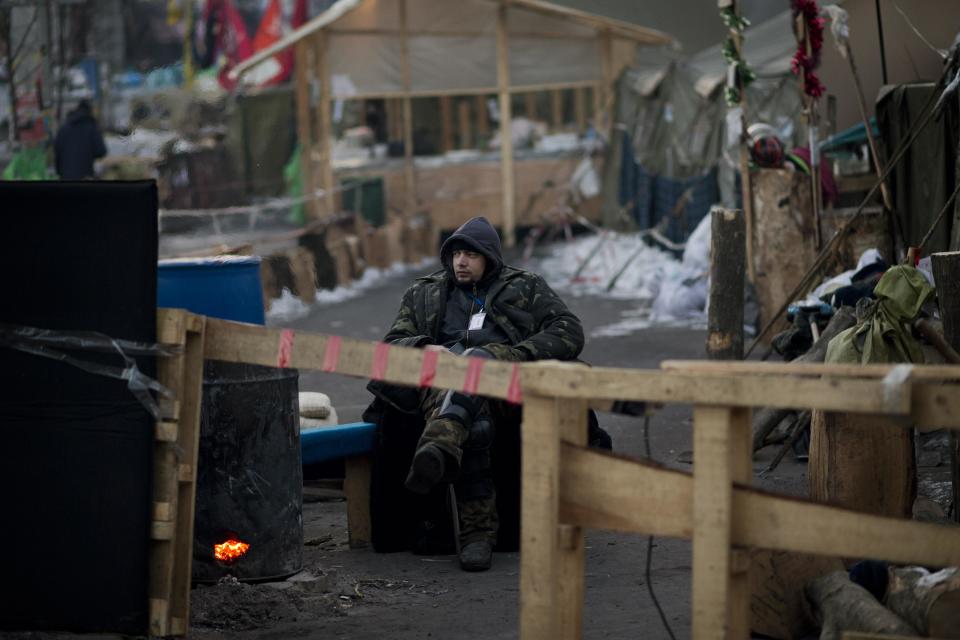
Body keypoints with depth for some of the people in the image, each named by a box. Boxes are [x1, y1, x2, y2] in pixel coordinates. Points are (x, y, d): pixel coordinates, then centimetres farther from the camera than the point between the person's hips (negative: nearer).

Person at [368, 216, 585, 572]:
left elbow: (569, 332, 13)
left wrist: (518, 355, -5)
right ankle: (477, 530, -54)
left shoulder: (525, 288, 26)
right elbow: (392, 343, 23)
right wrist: (423, 349, -3)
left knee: (476, 359, -43)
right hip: (441, 376, 2)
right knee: (474, 426, -40)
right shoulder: (425, 294, 33)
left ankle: (438, 449, -71)